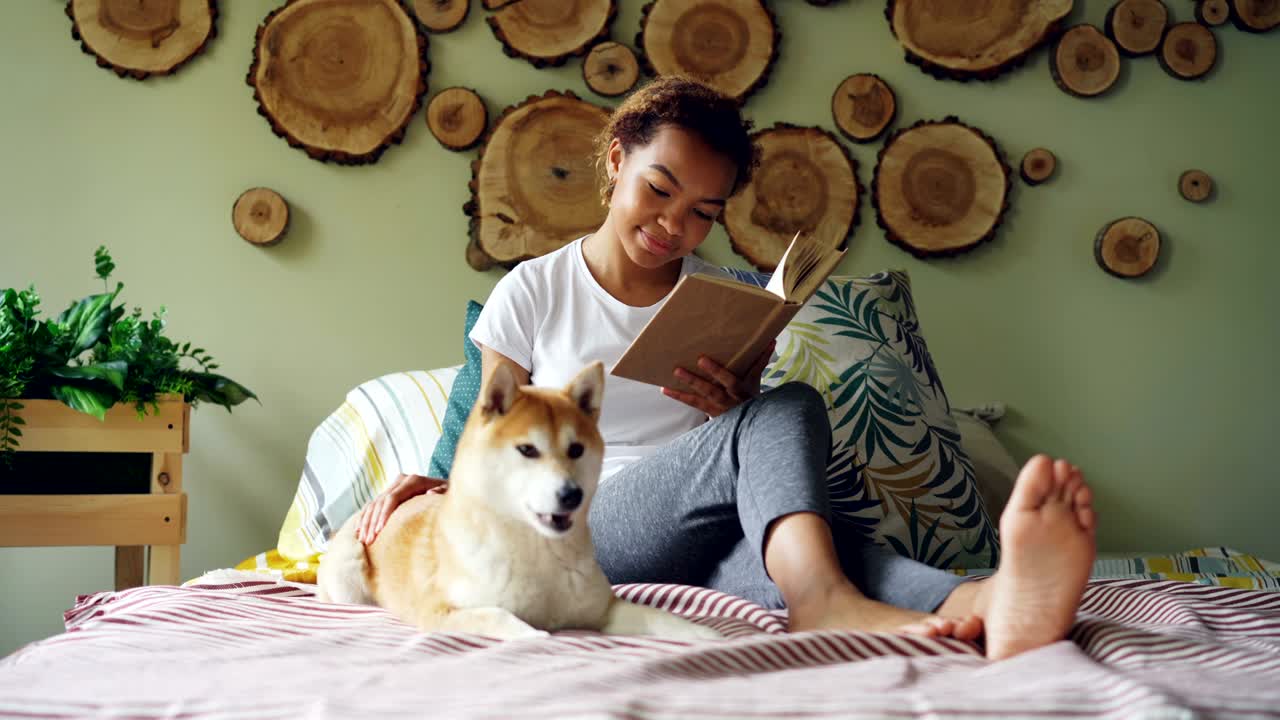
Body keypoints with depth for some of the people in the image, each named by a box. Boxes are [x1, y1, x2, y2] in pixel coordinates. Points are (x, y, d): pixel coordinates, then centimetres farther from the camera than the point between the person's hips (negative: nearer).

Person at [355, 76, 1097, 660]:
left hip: (712, 545, 3)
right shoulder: (530, 293, 9)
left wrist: (737, 411, -7)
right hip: (583, 536, -2)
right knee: (788, 407, -30)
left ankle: (978, 605, -67)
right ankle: (825, 599, -59)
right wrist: (444, 488, -12)